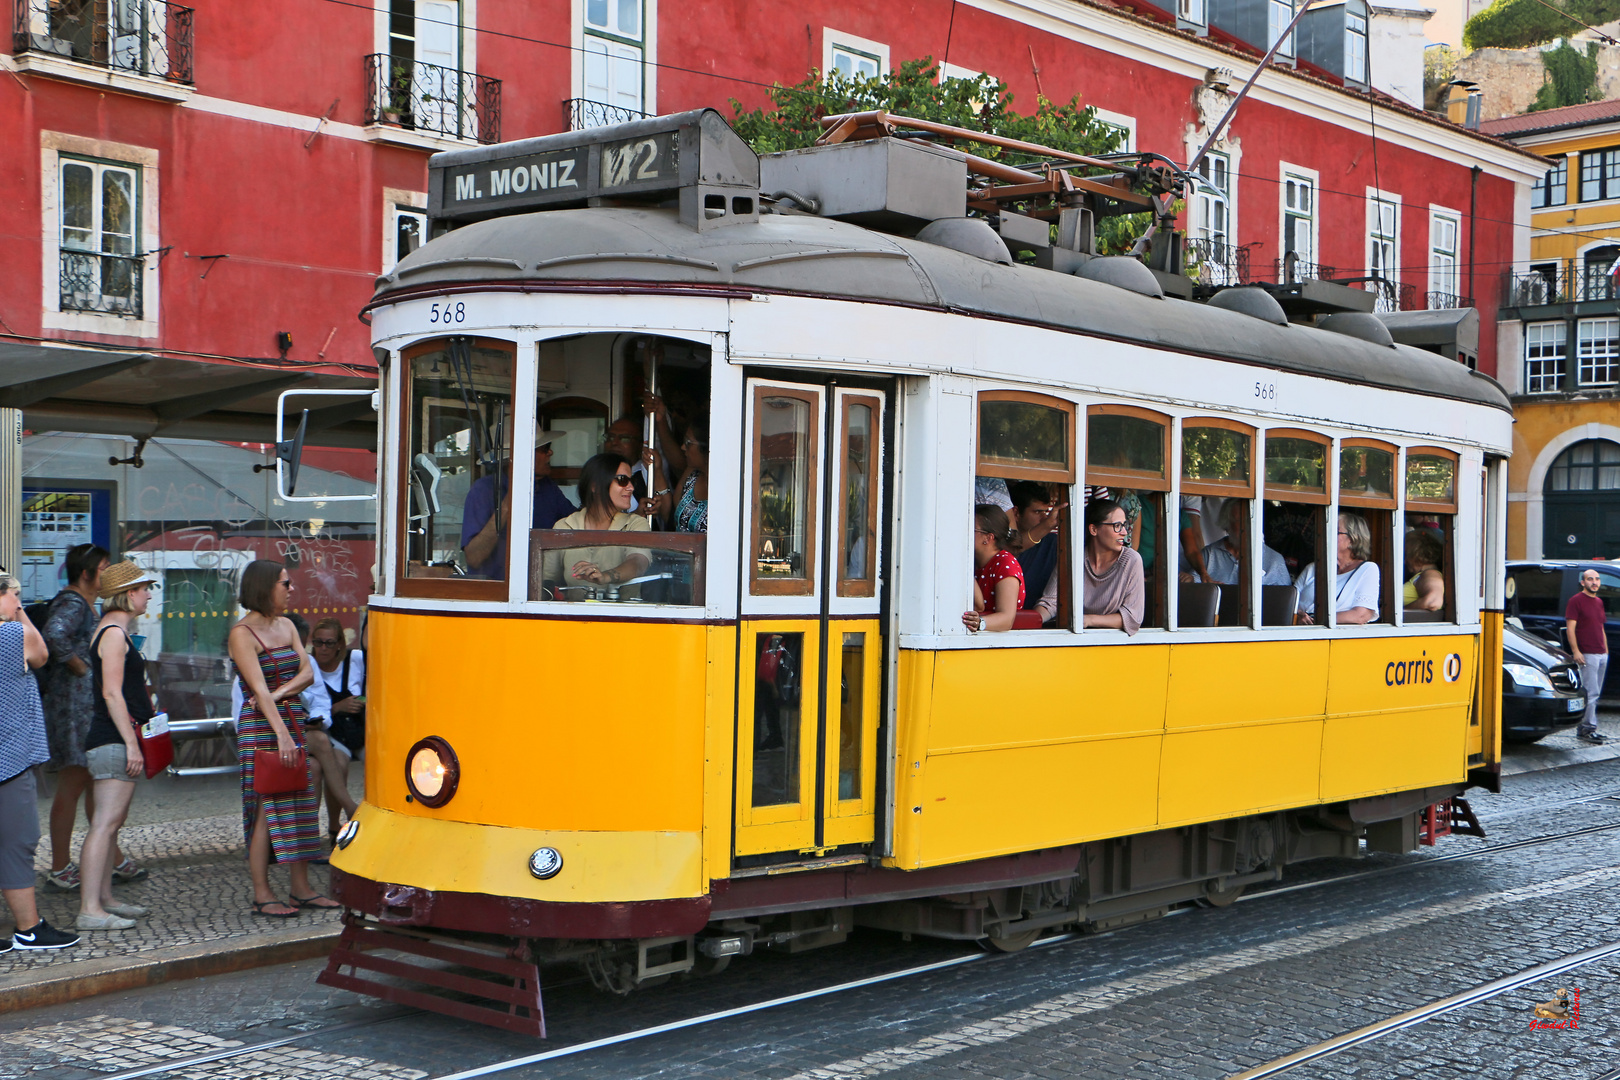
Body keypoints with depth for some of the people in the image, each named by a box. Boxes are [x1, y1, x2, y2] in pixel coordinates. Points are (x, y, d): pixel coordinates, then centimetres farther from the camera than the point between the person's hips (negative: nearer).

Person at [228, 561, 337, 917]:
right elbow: (259, 689, -18)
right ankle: (262, 895, -1)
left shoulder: (286, 626, 14)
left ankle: (301, 889, 12)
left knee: (301, 802, 6)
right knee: (267, 807, -6)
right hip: (260, 727, -7)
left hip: (293, 720, 7)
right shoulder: (243, 633, -9)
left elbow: (307, 672, 6)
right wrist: (282, 734, -26)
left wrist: (280, 693, -12)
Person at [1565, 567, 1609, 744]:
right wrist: (1576, 651, -18)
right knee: (1591, 693, -11)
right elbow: (1570, 628, -11)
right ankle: (1588, 728, -6)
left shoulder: (1599, 602, 18)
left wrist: (1606, 650, 19)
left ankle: (1583, 729, 12)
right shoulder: (1576, 601, -6)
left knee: (1594, 694, 8)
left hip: (1601, 655, 8)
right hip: (1586, 655, -8)